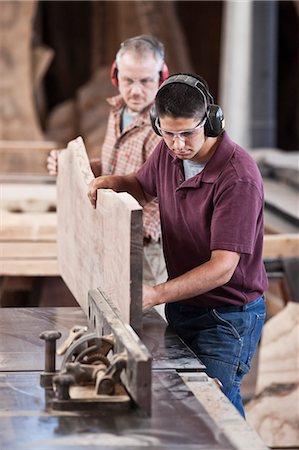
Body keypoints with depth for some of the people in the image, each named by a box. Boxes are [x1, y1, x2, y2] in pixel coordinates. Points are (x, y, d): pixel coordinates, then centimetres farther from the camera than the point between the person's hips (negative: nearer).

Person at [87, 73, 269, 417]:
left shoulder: (239, 177, -25)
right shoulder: (169, 150, -2)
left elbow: (222, 267, -28)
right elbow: (143, 186, 22)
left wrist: (156, 295, -39)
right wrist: (111, 182, -1)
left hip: (227, 315, -7)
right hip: (181, 306, 7)